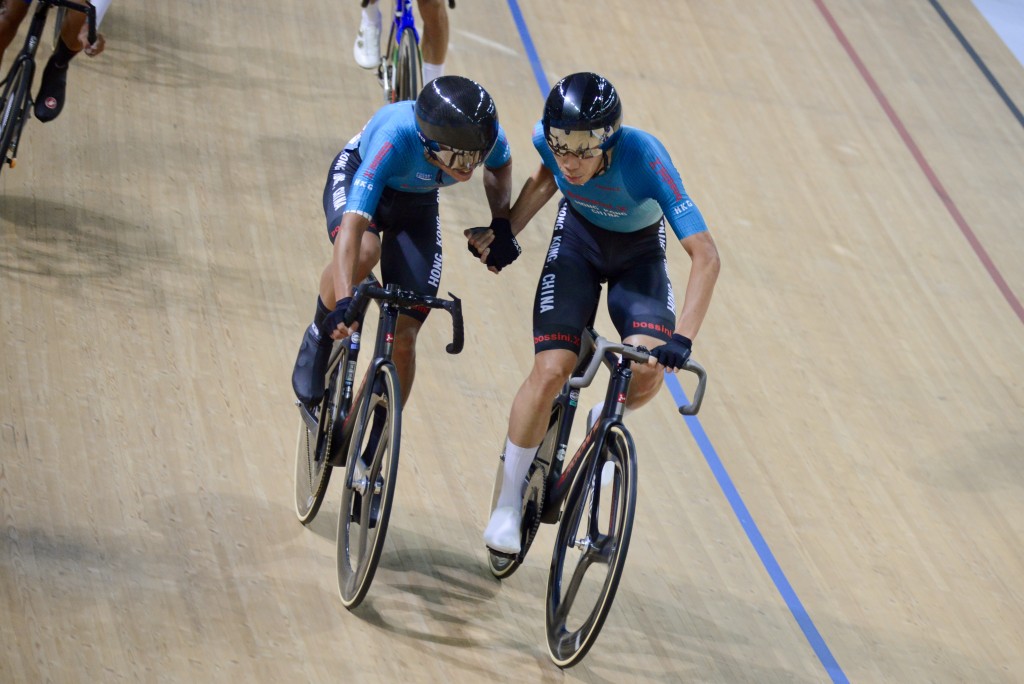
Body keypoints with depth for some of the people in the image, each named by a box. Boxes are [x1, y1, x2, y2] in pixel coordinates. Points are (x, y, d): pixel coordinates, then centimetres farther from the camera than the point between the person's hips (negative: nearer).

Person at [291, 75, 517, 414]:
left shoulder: (489, 134, -30)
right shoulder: (394, 138, -44)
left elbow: (499, 166, -2)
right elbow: (353, 225, -49)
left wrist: (501, 222, -13)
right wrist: (344, 302, -59)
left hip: (417, 205, 4)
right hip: (356, 179, -4)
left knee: (403, 338, -6)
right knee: (363, 252, -40)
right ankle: (318, 338, -10)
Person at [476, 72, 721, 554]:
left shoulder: (643, 158, -37)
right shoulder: (548, 138, -26)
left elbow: (705, 255, -39)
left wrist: (682, 338, -48)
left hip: (639, 255, -1)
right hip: (578, 240, 2)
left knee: (648, 371, -25)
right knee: (551, 370, -17)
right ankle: (507, 503, 1)